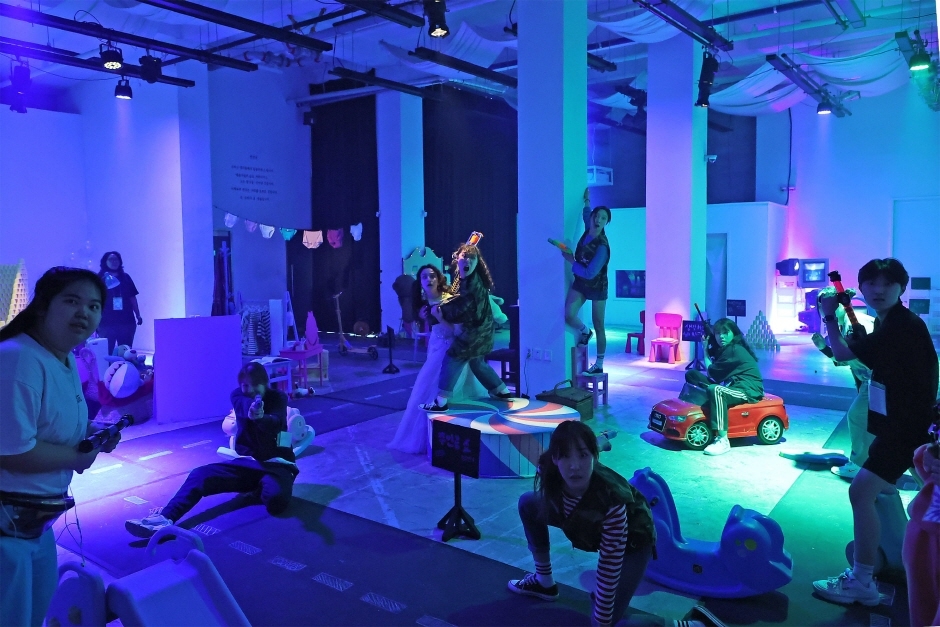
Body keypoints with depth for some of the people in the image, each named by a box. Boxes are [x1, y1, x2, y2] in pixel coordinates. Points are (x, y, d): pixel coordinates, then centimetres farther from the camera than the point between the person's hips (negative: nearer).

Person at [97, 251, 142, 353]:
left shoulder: (125, 277, 10)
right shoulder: (100, 278, 2)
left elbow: (132, 298, 12)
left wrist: (138, 316, 10)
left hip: (127, 321, 2)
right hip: (107, 322, -2)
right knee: (107, 352, -2)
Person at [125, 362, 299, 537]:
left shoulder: (278, 398, -3)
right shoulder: (238, 395, 4)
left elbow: (275, 423, -25)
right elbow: (245, 407, -22)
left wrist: (261, 417, -52)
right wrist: (252, 408, -49)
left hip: (275, 464, -3)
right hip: (246, 461, 4)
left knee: (276, 499, -35)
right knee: (199, 475, -19)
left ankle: (259, 489, -2)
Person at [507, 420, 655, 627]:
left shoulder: (611, 498, -41)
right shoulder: (547, 468, -29)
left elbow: (609, 568, -32)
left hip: (631, 538, -5)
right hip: (586, 522, 5)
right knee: (528, 504, -3)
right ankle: (544, 581, 11)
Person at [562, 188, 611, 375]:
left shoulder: (602, 246, -27)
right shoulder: (588, 230, -7)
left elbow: (590, 273, -30)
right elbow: (586, 214, 21)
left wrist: (571, 260, -22)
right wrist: (587, 202, 16)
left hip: (597, 286, -6)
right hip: (580, 282, 6)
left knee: (599, 327, 5)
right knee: (568, 316, -13)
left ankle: (599, 365, 14)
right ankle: (584, 332, 20)